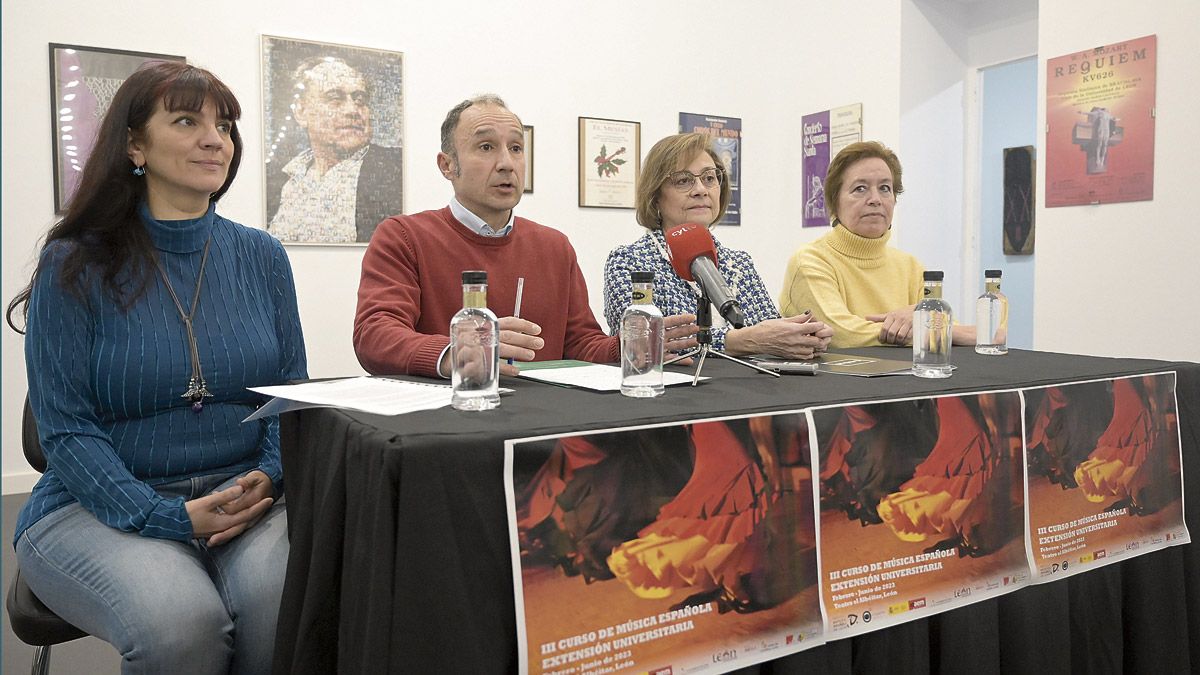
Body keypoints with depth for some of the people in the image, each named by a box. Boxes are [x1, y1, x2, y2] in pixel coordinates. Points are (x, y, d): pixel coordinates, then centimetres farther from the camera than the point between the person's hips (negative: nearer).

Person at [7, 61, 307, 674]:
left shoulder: (262, 256, 6)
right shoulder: (75, 265, -3)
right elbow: (65, 429, -7)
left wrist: (267, 476, -11)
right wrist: (170, 518, -19)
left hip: (242, 497, 3)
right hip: (101, 504, -2)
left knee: (283, 597, -29)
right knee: (180, 620, -31)